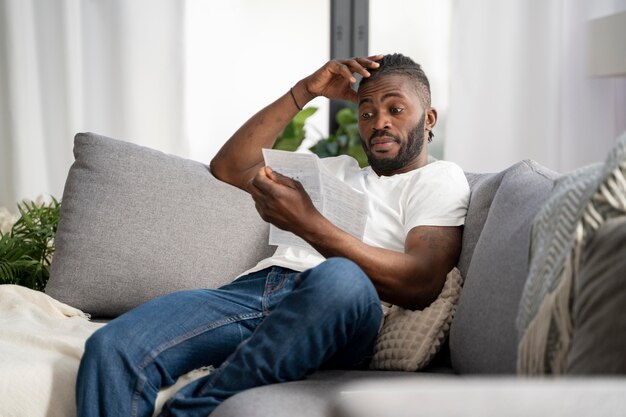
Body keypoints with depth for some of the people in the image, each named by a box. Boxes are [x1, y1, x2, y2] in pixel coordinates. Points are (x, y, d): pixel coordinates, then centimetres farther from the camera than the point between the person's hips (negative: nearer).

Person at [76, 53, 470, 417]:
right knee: (111, 347, -25)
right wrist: (304, 91, 25)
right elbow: (227, 168, 31)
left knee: (342, 278, -43)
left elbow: (420, 285, -6)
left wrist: (309, 225, -16)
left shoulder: (440, 178, 13)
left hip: (332, 312, -4)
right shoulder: (341, 169, 34)